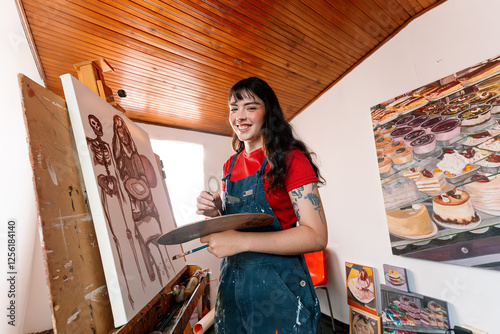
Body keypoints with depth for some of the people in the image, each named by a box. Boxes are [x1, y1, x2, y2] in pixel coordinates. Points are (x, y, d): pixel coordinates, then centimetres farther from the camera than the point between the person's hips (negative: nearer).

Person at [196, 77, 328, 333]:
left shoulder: (291, 158, -13)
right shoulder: (230, 165, 6)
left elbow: (317, 236, -19)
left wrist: (241, 241, -26)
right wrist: (215, 210, -7)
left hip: (278, 286, -6)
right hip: (232, 283, 6)